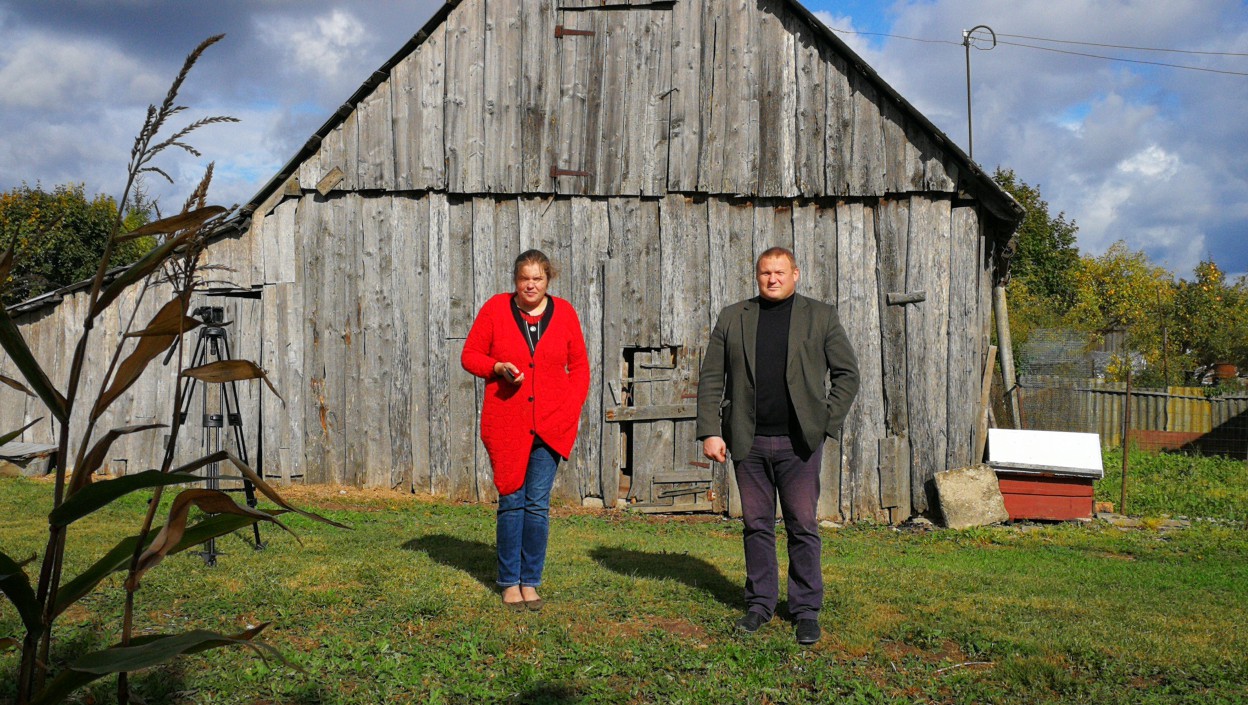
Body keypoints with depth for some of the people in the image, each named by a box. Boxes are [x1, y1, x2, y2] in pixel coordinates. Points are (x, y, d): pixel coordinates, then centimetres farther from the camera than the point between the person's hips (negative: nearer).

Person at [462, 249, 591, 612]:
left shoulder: (564, 313, 4)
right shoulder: (495, 308, 0)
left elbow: (579, 366, 10)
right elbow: (470, 355, 5)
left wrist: (571, 408, -2)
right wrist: (498, 368, -14)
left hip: (551, 424, 1)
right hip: (505, 422, -1)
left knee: (538, 504, 3)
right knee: (511, 501, 3)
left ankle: (530, 581, 16)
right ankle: (509, 582, 17)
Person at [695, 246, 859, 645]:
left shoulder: (821, 316, 5)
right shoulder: (732, 318, 8)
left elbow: (847, 374, 7)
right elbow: (711, 379, 7)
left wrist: (825, 424, -2)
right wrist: (710, 432, -2)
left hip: (798, 443, -1)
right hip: (748, 443, 2)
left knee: (803, 527, 1)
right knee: (757, 526, 9)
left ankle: (806, 610, 13)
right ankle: (760, 603, 21)